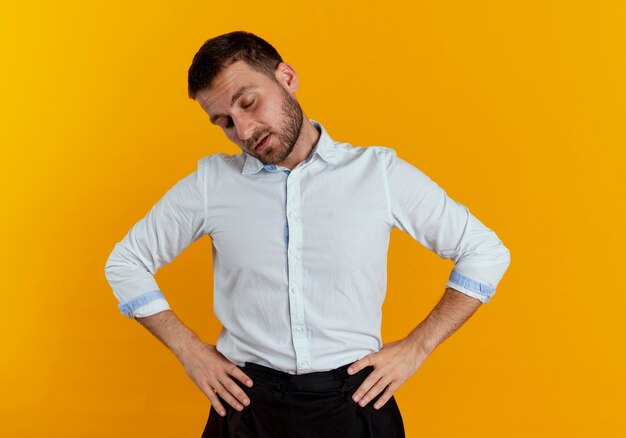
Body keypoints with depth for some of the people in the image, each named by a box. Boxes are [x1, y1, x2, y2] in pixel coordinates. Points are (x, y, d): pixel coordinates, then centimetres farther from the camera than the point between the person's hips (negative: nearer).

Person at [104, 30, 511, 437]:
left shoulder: (379, 172, -5)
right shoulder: (210, 182, -2)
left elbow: (486, 252, 1)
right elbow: (125, 263, 8)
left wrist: (415, 348, -5)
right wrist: (191, 351, -1)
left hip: (355, 403, 0)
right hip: (247, 404, 1)